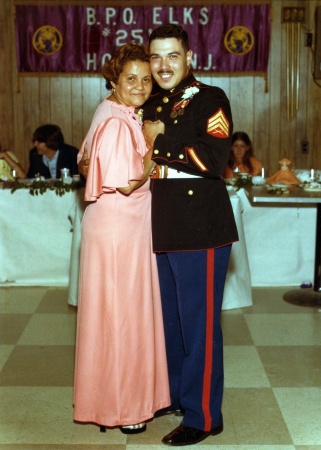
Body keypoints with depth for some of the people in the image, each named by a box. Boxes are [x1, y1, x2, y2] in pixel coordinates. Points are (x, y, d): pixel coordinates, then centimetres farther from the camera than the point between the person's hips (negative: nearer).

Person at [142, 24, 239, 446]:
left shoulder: (209, 99, -7)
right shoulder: (152, 106, 15)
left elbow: (214, 158, -22)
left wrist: (160, 142, -16)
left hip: (200, 229, -8)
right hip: (162, 229, 8)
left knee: (199, 323, -1)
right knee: (170, 318, 18)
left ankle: (203, 416, 11)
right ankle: (174, 395, 35)